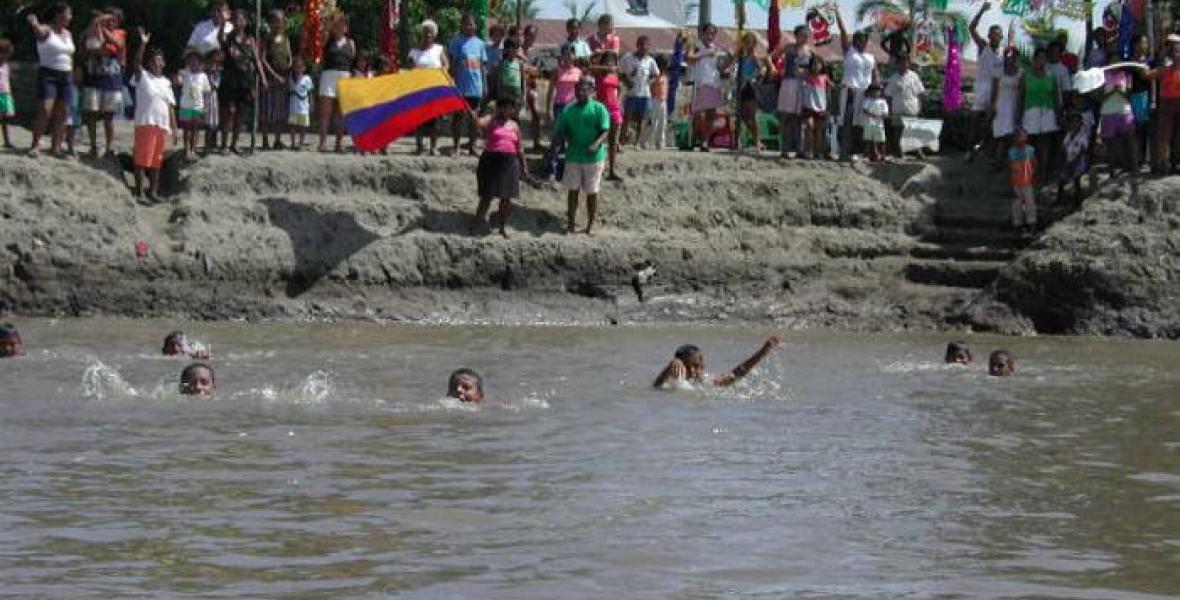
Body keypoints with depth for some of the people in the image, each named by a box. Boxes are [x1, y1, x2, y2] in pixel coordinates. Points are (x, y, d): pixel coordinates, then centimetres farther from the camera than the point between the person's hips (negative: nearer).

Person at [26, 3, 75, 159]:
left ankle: (55, 146, 5)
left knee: (61, 114, 1)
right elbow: (38, 30, -29)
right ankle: (35, 144, -9)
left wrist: (71, 78, 17)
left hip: (66, 77, 6)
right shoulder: (46, 31, -5)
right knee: (45, 110, -16)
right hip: (48, 75, -6)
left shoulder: (68, 34, 15)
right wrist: (34, 23, -53)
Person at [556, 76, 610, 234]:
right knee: (572, 190, 5)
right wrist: (564, 139, -7)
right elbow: (561, 131, 13)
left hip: (593, 157, -3)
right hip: (573, 156, 3)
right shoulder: (569, 110, 7)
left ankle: (590, 226, 13)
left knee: (592, 192, 4)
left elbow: (605, 131, -10)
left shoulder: (598, 109, -5)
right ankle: (571, 223, 14)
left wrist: (596, 144, -26)